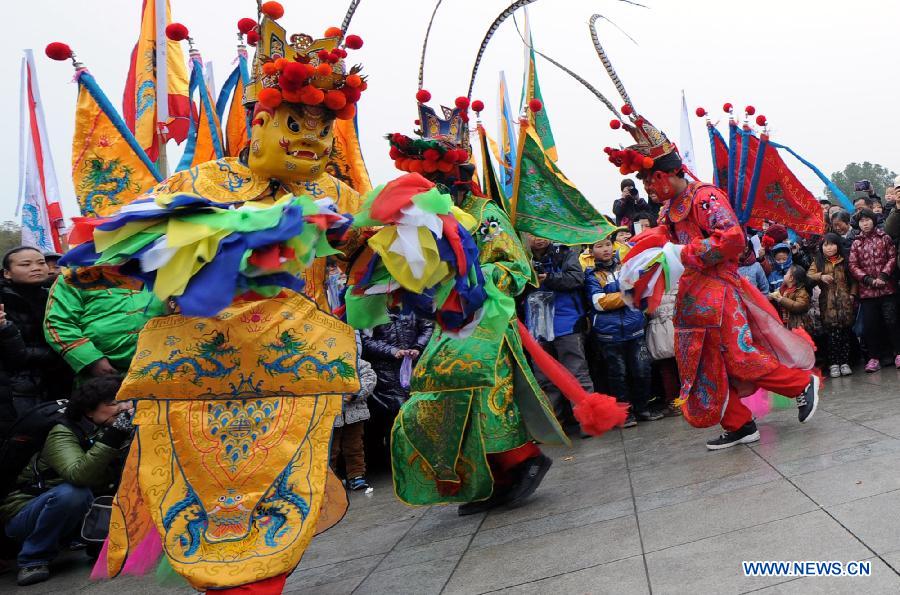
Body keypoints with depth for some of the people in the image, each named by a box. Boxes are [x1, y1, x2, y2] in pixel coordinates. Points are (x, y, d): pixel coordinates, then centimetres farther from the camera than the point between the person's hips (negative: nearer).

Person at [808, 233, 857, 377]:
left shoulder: (845, 261, 12)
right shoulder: (818, 262, 12)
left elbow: (853, 279, 10)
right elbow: (809, 275, 2)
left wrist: (852, 294, -1)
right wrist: (821, 276, -16)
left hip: (844, 300, 1)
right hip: (827, 302, -1)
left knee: (845, 331, -2)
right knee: (831, 331, -6)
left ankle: (844, 362, 5)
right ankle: (833, 363, -1)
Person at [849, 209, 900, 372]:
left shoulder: (884, 238, 6)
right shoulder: (856, 243, 9)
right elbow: (853, 266, 2)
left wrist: (883, 276, -13)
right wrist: (869, 280, -10)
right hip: (866, 291, 2)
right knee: (869, 325, 1)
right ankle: (873, 358, 8)